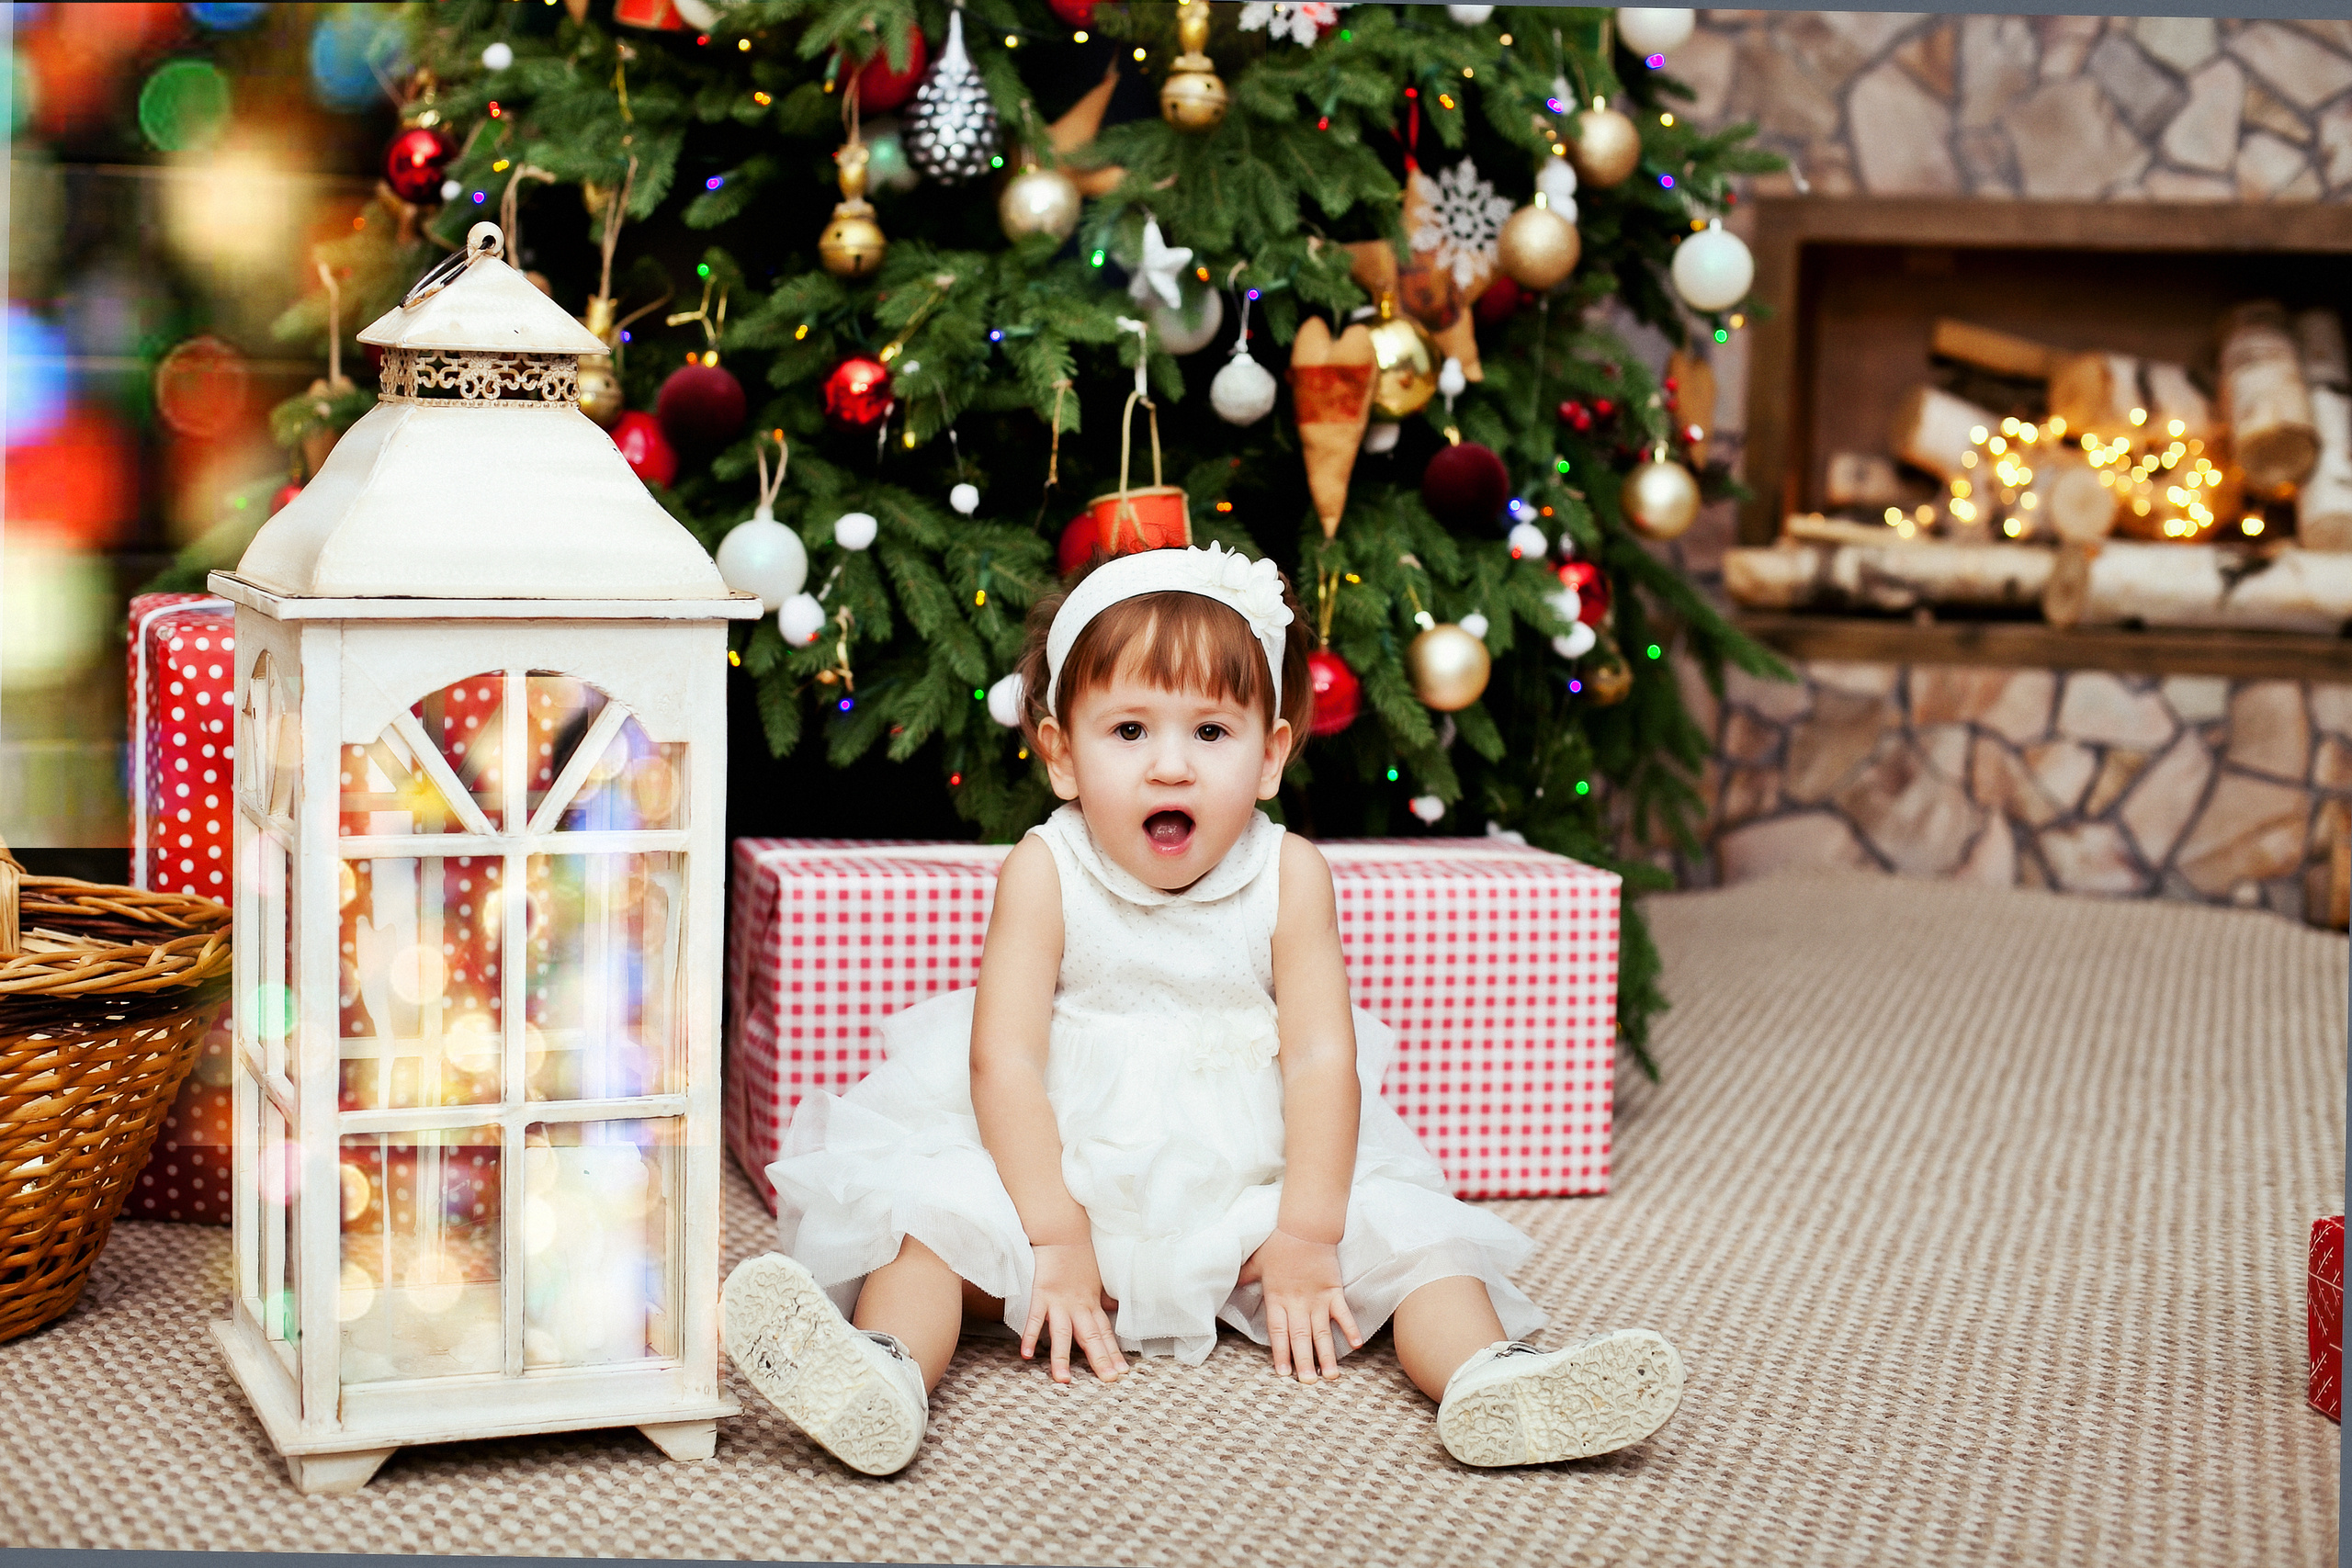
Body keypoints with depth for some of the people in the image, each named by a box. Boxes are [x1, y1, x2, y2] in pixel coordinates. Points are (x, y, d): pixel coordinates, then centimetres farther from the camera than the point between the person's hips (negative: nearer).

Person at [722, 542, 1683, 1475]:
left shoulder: (1287, 876, -5)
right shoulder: (1045, 873, -9)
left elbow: (1322, 1057, -9)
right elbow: (1006, 1059, -14)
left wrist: (1306, 1239, -16)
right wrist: (1056, 1241, -21)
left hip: (1250, 1184, 1)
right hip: (1066, 1177, -1)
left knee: (1407, 1232, -18)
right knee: (934, 1213, -26)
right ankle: (887, 1371, -47)